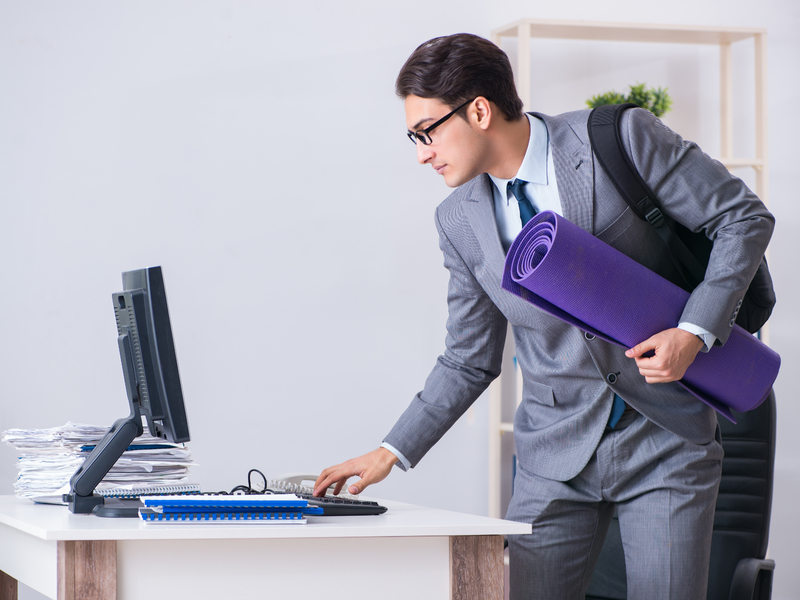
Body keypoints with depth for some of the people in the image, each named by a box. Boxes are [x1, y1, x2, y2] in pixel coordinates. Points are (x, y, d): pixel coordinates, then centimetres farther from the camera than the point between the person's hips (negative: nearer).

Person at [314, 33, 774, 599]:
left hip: (666, 442, -3)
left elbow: (744, 217, -5)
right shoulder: (459, 221, 3)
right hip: (557, 457, 3)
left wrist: (695, 331, -16)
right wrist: (393, 452, 5)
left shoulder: (621, 138, -11)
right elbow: (471, 360, 12)